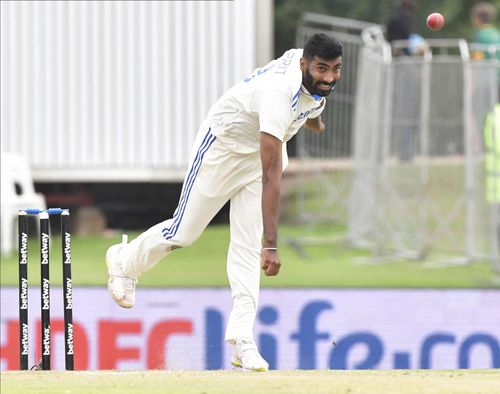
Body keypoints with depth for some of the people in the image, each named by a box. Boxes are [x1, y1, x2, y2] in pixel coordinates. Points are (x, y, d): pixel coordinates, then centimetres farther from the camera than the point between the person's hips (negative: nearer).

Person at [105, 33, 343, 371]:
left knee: (249, 244, -4)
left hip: (261, 150, 6)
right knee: (184, 233, 3)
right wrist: (272, 245, -49)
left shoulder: (314, 77, -18)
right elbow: (271, 175, -45)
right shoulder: (280, 94, -42)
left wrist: (313, 121, 34)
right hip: (223, 144, -6)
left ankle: (242, 339, -9)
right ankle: (124, 262, 33)